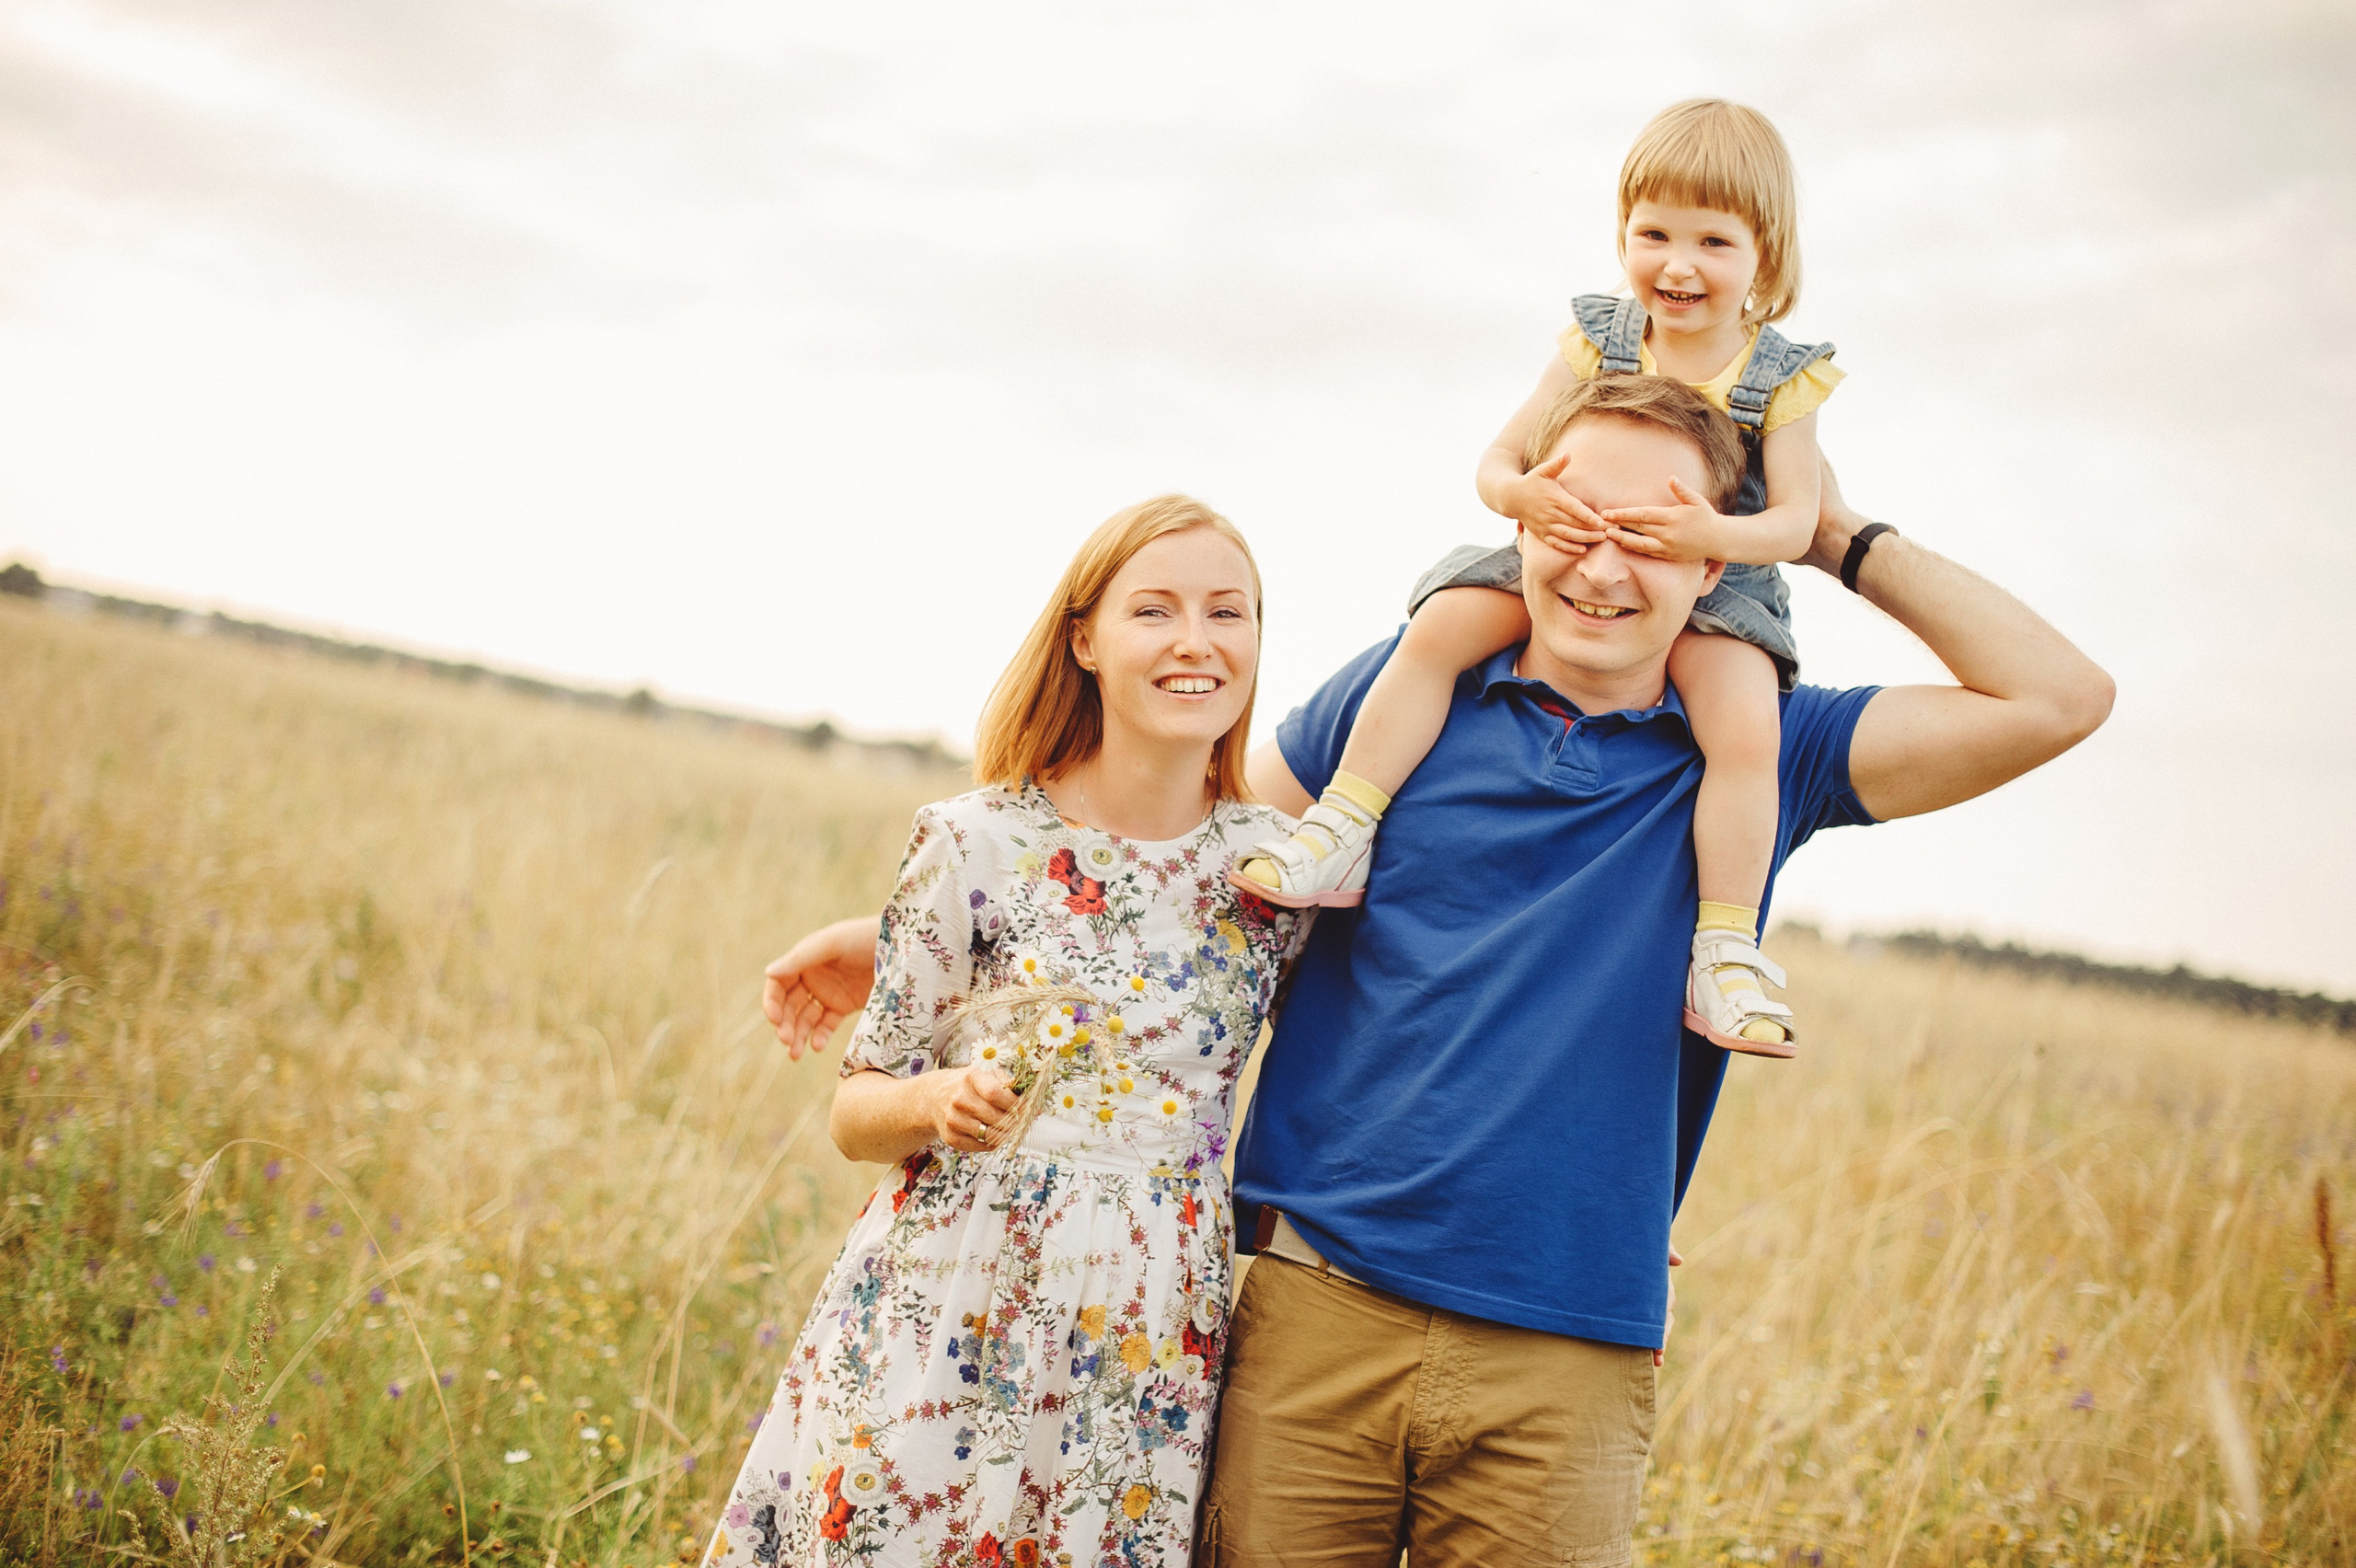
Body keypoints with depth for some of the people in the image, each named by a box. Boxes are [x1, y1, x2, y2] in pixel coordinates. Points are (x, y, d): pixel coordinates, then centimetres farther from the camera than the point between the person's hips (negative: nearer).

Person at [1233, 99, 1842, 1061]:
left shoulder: (1783, 379, -5)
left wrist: (1716, 535, -34)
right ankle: (1342, 835, -18)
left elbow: (1795, 523, -11)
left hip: (1714, 586, -2)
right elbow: (1499, 458, -3)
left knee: (1745, 728, -29)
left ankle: (1724, 954, -21)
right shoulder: (1597, 342, 0)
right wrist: (1522, 495, -29)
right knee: (1440, 627, -22)